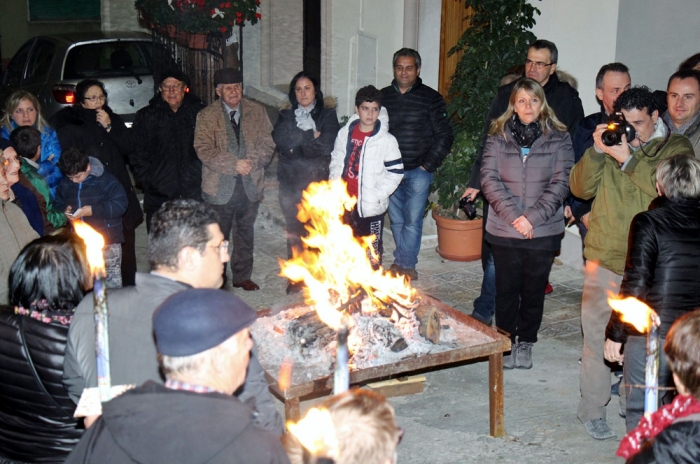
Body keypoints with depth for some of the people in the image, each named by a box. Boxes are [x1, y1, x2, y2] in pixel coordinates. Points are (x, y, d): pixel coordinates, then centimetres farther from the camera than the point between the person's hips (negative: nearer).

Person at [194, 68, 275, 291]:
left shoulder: (257, 111, 6)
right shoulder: (206, 116, -3)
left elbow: (267, 144, 3)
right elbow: (204, 150, -12)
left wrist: (252, 162, -17)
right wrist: (234, 164, -21)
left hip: (250, 184, 3)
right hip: (220, 187, -3)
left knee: (245, 233, 15)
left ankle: (242, 276, 28)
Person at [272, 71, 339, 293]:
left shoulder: (327, 114, 7)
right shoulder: (286, 115, 14)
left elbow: (326, 145, -8)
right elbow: (279, 139, -6)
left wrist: (296, 149, -5)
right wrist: (310, 135, -9)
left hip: (317, 181, -2)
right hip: (290, 181, 2)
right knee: (294, 229, 2)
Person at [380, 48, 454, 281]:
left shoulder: (431, 98, -2)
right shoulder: (383, 96, 8)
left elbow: (445, 135, -2)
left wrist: (428, 165, -6)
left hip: (417, 172, -3)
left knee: (413, 221, -4)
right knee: (396, 220, 9)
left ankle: (404, 263, 5)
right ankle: (405, 263, 20)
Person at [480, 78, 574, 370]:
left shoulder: (558, 139, 1)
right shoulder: (498, 137, 3)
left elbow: (560, 184, -5)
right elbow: (489, 179, -4)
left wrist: (532, 217, -14)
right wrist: (513, 216, -14)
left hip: (543, 232, 0)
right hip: (504, 230, 1)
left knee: (534, 289, 10)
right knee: (506, 288, 8)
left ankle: (525, 343, 27)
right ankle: (506, 342, 24)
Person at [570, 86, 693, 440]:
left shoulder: (675, 148, 3)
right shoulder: (610, 142, 10)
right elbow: (580, 188, 4)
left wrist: (629, 159, -19)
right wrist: (596, 151, -10)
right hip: (605, 259, 1)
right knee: (597, 335, 2)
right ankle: (593, 411, 13)